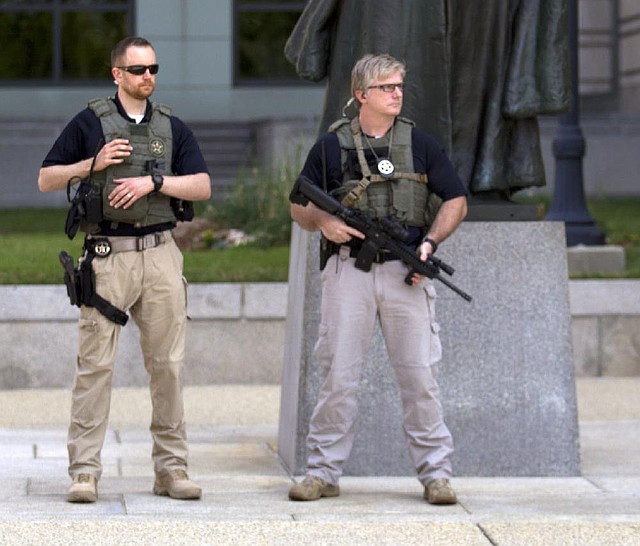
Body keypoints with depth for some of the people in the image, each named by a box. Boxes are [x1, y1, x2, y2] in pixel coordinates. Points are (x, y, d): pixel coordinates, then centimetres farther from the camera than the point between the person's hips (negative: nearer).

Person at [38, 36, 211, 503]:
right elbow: (46, 180, 7)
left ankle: (172, 468, 9)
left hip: (161, 254, 3)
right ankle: (85, 471, -5)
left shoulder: (172, 127, 13)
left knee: (168, 363, 3)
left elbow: (202, 187, 4)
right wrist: (93, 164, -7)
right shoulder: (91, 123, 5)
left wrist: (153, 180, -9)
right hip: (108, 256, -3)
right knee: (96, 363, -7)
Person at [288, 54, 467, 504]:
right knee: (338, 375, -1)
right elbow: (299, 207, 13)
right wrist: (322, 221, -9)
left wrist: (430, 242, -5)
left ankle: (436, 473, 5)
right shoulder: (331, 146, 7)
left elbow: (456, 201, 11)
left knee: (419, 374, -1)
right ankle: (324, 472, 7)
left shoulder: (420, 144, 9)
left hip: (405, 272, 0)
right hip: (349, 270, 0)